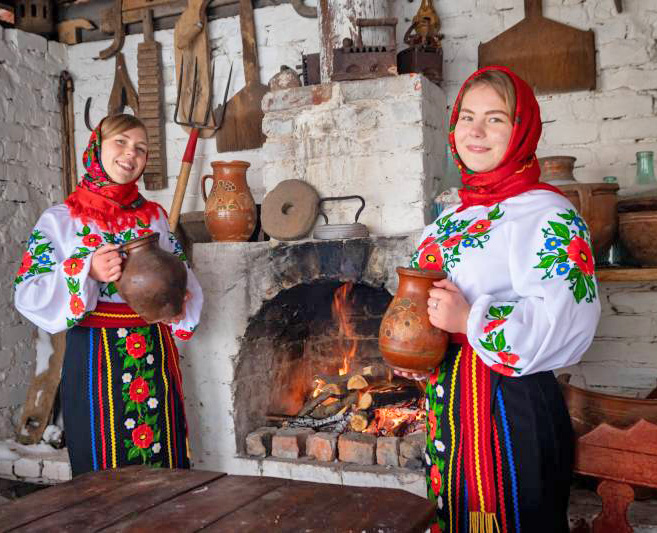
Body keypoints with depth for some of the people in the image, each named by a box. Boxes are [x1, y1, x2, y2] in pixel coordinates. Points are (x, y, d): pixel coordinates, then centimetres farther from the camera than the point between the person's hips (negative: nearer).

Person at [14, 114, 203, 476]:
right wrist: (87, 272, -21)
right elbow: (28, 293, -8)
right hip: (94, 356, -3)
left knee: (163, 464, 8)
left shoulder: (154, 216, 10)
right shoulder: (60, 219, -1)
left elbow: (182, 275, 15)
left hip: (153, 354, 3)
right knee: (106, 469, 4)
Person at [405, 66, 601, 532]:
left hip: (512, 408, -8)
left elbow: (568, 321, -25)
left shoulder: (545, 214, -14)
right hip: (447, 405, 8)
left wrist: (470, 320, -25)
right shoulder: (451, 219, 12)